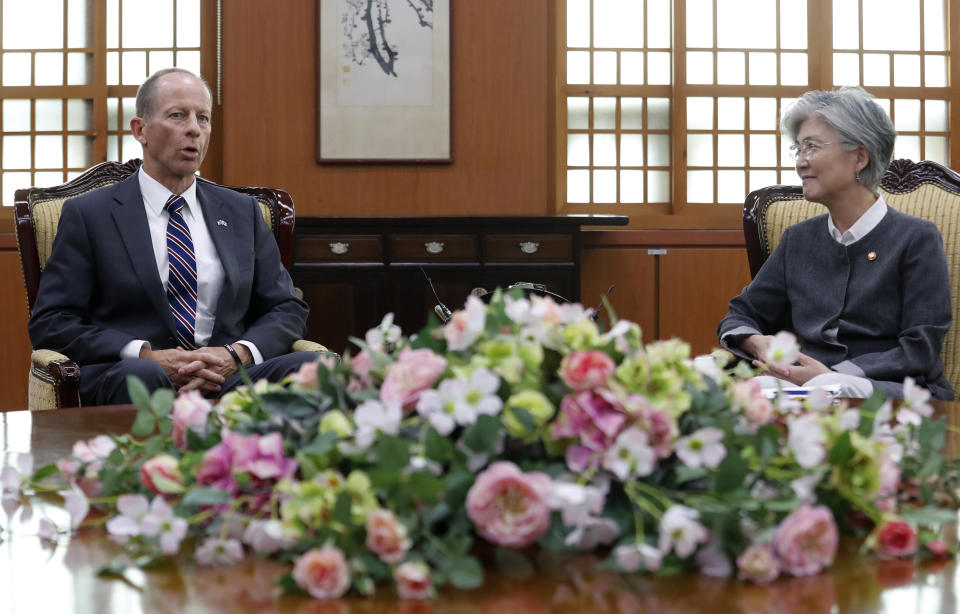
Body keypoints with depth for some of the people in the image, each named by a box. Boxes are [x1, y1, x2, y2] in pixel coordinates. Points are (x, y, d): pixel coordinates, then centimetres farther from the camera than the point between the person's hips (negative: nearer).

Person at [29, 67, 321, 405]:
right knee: (142, 375, -41)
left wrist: (238, 354, -8)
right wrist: (145, 356, -15)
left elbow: (287, 309, 15)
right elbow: (50, 323, 1)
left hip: (227, 376, 4)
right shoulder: (87, 214, 8)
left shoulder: (241, 211, 19)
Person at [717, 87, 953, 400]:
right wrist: (757, 343, -4)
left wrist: (833, 375, -18)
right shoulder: (798, 239, 18)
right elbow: (742, 315, 22)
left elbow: (920, 350, -6)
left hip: (896, 390, -3)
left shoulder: (916, 238, 2)